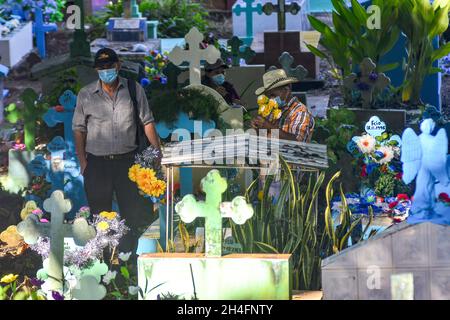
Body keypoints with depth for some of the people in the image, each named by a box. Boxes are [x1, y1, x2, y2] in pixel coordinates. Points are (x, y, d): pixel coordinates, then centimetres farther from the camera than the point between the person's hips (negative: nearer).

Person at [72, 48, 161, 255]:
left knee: (132, 213, 3)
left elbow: (147, 122, 7)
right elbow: (78, 129, 6)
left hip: (127, 160, 1)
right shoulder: (86, 95, 3)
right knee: (100, 214, 4)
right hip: (97, 163, -1)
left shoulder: (134, 90, 4)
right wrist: (82, 161, -2)